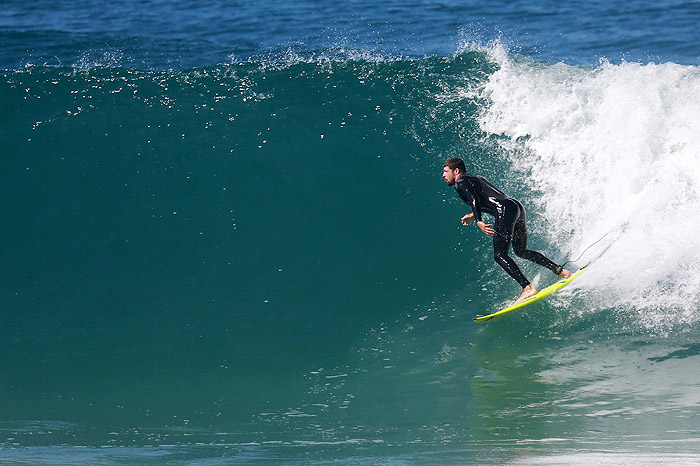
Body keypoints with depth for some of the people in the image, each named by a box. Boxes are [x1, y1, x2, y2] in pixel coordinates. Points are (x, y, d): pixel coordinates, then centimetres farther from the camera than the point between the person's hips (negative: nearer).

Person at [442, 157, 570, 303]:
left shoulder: (461, 182, 4)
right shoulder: (477, 179, 30)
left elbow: (474, 199, -14)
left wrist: (479, 221, -23)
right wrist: (473, 214, 53)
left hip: (505, 210, -9)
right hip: (518, 207, 9)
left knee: (500, 255, -12)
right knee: (521, 251, 23)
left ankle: (528, 288, -26)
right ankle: (561, 271, 17)